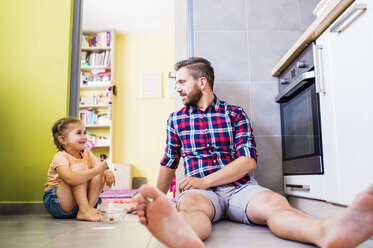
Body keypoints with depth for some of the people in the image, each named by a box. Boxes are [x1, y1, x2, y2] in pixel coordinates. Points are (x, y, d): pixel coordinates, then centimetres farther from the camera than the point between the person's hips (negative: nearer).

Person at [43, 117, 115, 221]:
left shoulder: (87, 155, 4)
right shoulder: (60, 157, -18)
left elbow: (100, 170, -5)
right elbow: (70, 179, -38)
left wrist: (108, 173, -30)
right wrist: (98, 169, -38)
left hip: (79, 198, 6)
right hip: (56, 203, -5)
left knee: (101, 174, -13)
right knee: (77, 167, -26)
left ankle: (90, 206, -23)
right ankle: (84, 210, -31)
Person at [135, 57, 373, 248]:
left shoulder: (235, 114, 10)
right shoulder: (176, 119, 17)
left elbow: (249, 161, -2)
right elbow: (169, 163, 25)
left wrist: (205, 181, -12)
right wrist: (158, 200, 29)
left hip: (241, 188, 0)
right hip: (202, 190, 0)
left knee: (274, 201, -33)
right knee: (188, 204, -37)